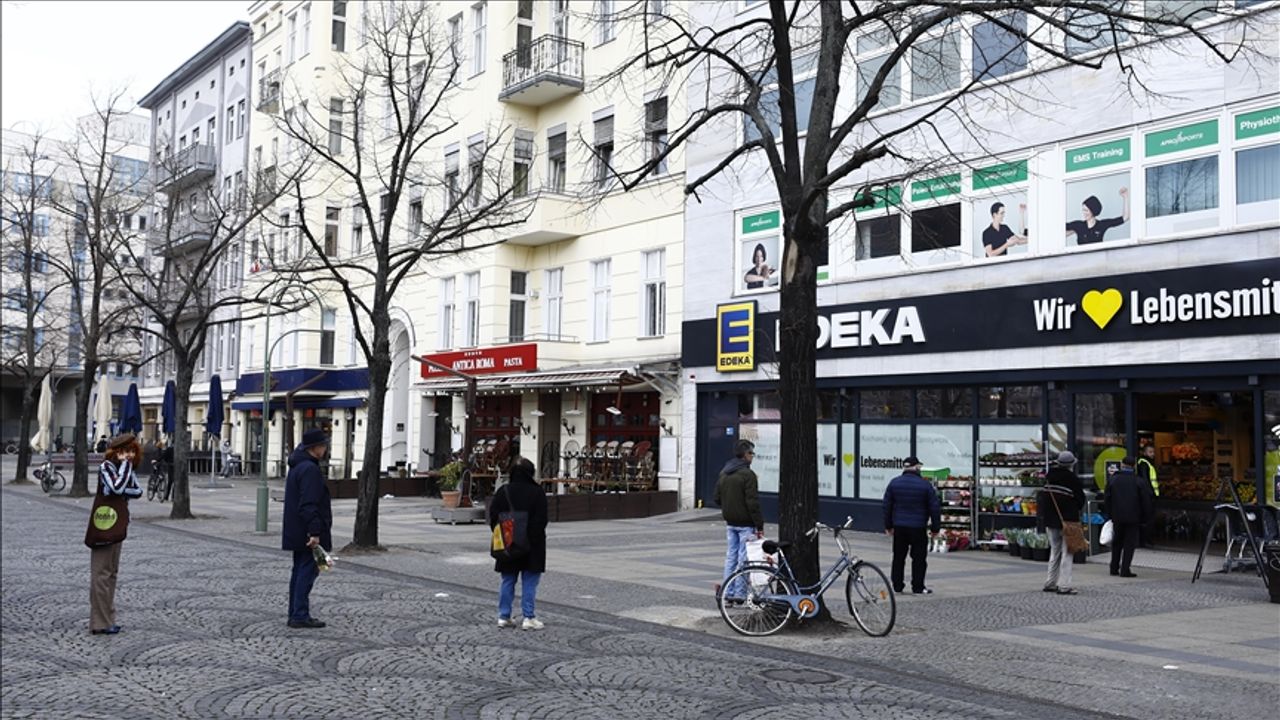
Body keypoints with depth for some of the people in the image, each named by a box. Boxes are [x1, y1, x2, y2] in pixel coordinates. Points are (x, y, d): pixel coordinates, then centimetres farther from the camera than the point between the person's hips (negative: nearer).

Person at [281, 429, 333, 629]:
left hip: (298, 533, 10)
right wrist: (315, 532, -24)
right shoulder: (310, 469, -18)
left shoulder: (297, 466, 16)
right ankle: (300, 615, -6)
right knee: (307, 571, -7)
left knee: (300, 571, 14)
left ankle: (295, 614, 19)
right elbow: (309, 504, -24)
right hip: (307, 532, -10)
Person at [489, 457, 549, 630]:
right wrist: (535, 537, -3)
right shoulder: (537, 492, -11)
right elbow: (542, 520, -12)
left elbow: (493, 518, 1)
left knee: (508, 581, 12)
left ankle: (504, 616, 15)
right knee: (529, 582, 3)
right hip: (531, 545, -3)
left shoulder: (503, 492, -1)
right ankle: (529, 618, 2)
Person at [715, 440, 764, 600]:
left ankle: (727, 592, 15)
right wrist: (760, 526, -15)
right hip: (745, 523, -7)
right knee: (744, 559, -2)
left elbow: (717, 498, 13)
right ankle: (740, 594, 0)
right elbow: (753, 502, -18)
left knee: (731, 556, 12)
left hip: (730, 523, 8)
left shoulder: (723, 473, 9)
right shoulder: (747, 474, -16)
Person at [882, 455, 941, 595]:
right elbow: (935, 507, -4)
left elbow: (887, 505, 7)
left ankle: (897, 585, 14)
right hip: (918, 528, -3)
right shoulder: (925, 485, -6)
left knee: (898, 557, 11)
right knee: (919, 558, 4)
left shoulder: (894, 483, 3)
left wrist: (888, 525, 15)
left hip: (899, 527, 3)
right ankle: (918, 587, 5)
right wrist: (935, 527, 5)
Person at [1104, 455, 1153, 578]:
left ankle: (1114, 568, 17)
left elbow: (1106, 499, 5)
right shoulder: (1139, 482, -5)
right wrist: (1145, 518, 6)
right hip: (1133, 517, -2)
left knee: (1117, 543, 15)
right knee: (1129, 543, 2)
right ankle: (1125, 569, -4)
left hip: (1117, 517, 2)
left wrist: (1110, 514, 14)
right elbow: (1146, 502, -3)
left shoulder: (1112, 480, 1)